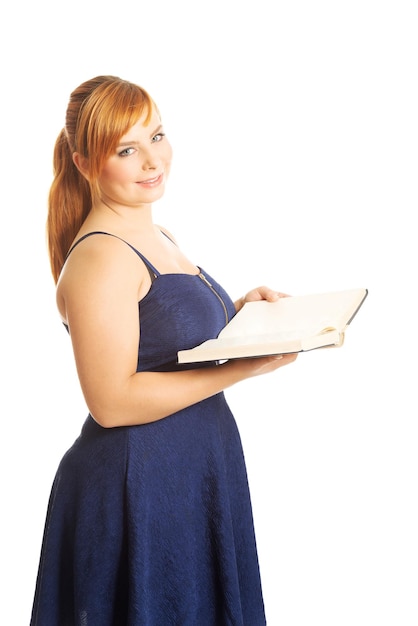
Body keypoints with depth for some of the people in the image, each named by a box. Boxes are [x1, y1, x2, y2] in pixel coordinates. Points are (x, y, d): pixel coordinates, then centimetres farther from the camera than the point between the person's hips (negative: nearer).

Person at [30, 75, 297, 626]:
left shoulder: (156, 238, 11)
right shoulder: (100, 256, -19)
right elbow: (112, 402, -24)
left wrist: (237, 313, 5)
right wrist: (243, 368, -25)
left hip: (197, 472, 9)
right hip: (136, 482, -9)